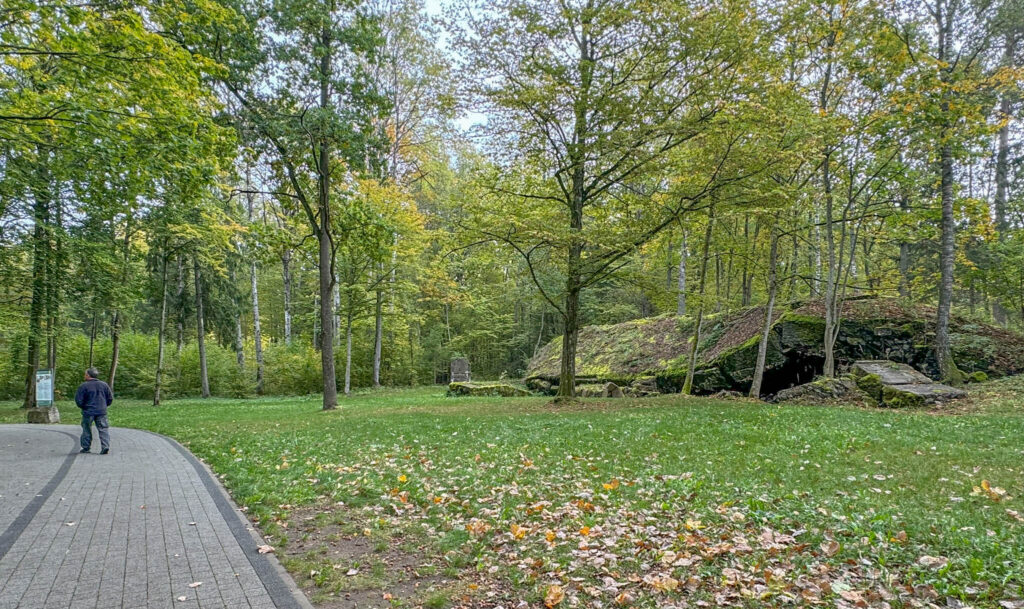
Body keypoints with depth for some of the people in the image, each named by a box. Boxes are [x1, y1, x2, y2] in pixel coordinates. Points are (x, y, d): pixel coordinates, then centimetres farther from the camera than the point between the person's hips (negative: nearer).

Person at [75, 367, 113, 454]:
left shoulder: (83, 386, -8)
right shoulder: (104, 385, 4)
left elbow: (78, 400, -7)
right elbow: (110, 398, 8)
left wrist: (83, 407, 11)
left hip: (88, 411, -2)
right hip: (101, 411, 2)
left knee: (86, 430, 12)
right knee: (103, 429, 2)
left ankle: (86, 447, 18)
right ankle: (106, 447, -9)